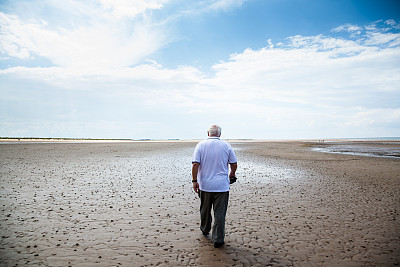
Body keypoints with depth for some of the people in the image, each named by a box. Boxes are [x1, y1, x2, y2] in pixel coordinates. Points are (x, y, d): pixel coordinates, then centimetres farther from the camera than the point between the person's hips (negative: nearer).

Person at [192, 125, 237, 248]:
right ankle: (218, 239, 9)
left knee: (205, 210, 20)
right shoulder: (226, 146, -2)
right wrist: (232, 173, 22)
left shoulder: (201, 145, -3)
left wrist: (194, 180, -4)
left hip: (205, 184, 1)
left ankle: (205, 229, 41)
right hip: (222, 186, -1)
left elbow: (195, 165, -11)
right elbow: (234, 164, 3)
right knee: (220, 213, 5)